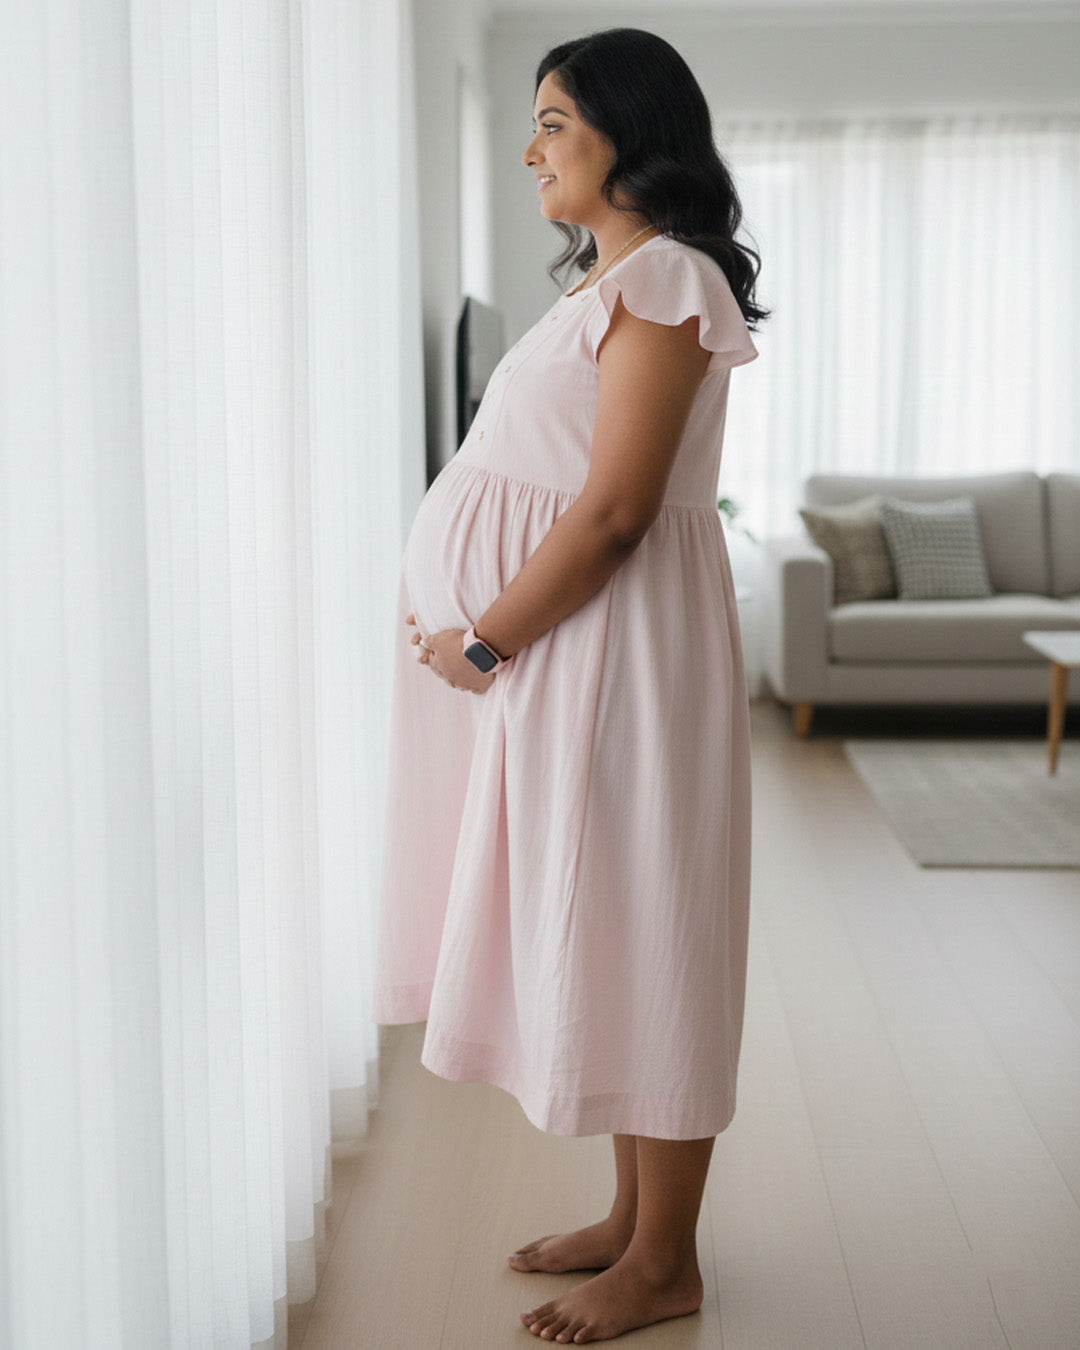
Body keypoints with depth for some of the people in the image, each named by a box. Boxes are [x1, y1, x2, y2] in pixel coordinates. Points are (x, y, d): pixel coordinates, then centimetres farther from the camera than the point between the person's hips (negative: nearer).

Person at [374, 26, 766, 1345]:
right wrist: (468, 626, 6)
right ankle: (634, 1217, 28)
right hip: (560, 643, 10)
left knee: (635, 934, -1)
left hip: (619, 643, -10)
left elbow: (614, 507, -21)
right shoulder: (614, 277, 17)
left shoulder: (663, 277, -13)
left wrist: (481, 641, -15)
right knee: (593, 931, 14)